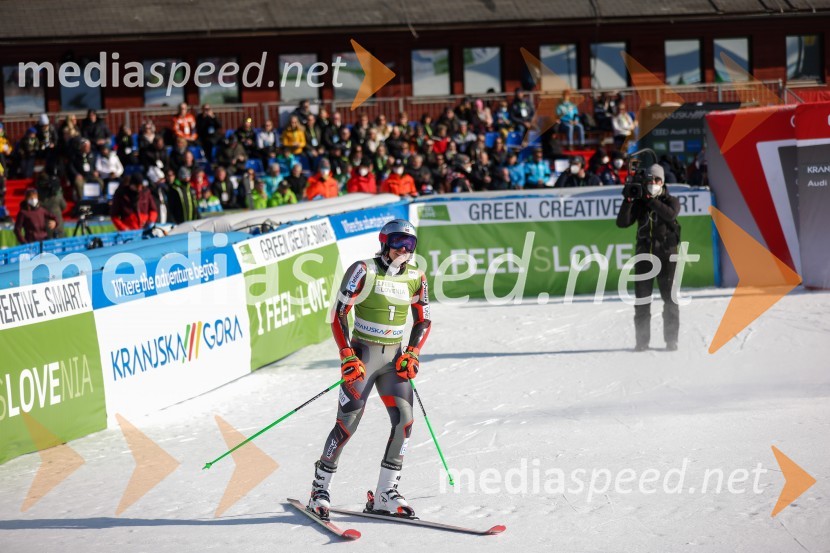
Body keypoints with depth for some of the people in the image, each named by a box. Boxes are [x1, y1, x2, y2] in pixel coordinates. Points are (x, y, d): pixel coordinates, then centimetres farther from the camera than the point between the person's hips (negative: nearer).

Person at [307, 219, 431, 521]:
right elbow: (338, 315, -9)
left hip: (394, 358, 5)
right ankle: (320, 489, 7)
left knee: (404, 420, -8)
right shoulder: (364, 270, -10)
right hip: (362, 355, -5)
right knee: (347, 423, -8)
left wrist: (411, 353, -2)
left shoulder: (415, 278, 5)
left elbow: (423, 321, 14)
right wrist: (347, 357, -17)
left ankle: (384, 495, 1)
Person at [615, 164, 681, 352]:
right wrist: (628, 200, -13)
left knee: (670, 298, -4)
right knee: (641, 299, 1)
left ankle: (671, 340, 0)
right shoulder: (639, 203, 9)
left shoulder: (670, 201, 5)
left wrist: (650, 200, -20)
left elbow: (671, 214, -18)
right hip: (644, 254, 2)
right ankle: (642, 340, 5)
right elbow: (622, 222, -2)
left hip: (666, 253, -2)